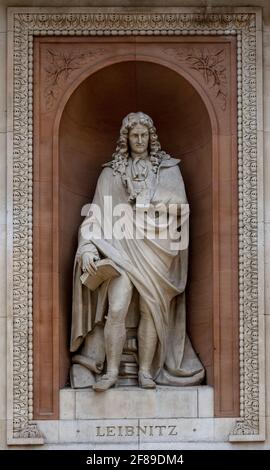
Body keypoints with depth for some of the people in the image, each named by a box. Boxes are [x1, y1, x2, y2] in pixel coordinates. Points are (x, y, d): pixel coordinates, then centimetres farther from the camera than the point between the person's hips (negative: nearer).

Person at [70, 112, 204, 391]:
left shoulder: (168, 168, 12)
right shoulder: (111, 172, 11)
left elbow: (179, 206, 3)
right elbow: (97, 213, 5)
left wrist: (143, 203, -11)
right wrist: (89, 248, -9)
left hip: (156, 247, 1)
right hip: (122, 245, 0)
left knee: (151, 310, -2)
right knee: (116, 309, -13)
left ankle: (146, 371, 8)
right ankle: (111, 371, -4)